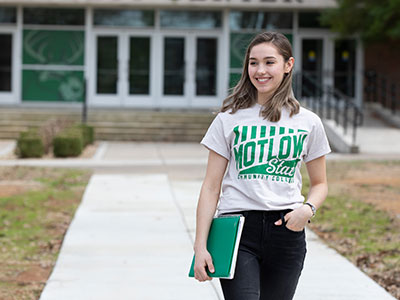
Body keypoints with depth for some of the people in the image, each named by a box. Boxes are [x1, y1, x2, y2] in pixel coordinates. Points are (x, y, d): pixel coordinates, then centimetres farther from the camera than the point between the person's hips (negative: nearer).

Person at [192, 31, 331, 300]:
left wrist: (308, 209, -7)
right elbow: (211, 187, 2)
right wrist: (200, 245, -4)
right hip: (236, 228, -2)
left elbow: (320, 184, 16)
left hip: (286, 231, 2)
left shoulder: (308, 123, 8)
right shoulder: (229, 119, 4)